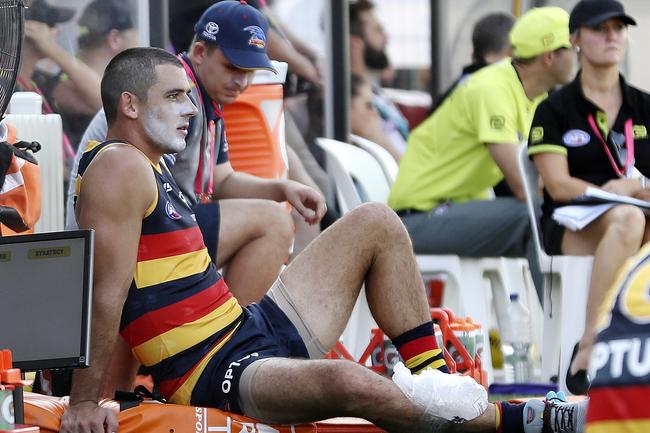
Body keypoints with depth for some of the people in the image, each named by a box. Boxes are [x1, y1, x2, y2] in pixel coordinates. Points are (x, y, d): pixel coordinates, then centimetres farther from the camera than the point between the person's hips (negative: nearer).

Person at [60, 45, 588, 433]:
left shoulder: (151, 166, 19)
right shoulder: (120, 168, -14)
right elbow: (105, 292, -19)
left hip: (256, 330, 11)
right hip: (215, 375, -11)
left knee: (376, 223, 15)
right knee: (347, 382, -40)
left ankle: (433, 376, 6)